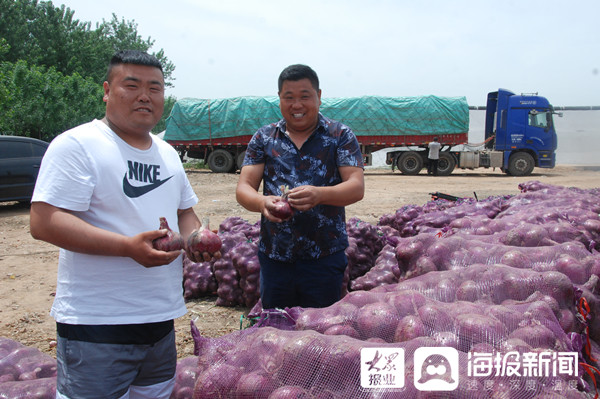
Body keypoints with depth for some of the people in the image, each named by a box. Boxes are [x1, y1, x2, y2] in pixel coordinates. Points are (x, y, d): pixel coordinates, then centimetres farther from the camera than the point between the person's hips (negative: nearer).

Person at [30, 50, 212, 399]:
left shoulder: (168, 153, 13)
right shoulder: (77, 145, -11)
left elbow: (185, 211, 24)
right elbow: (44, 222, -19)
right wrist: (129, 246, -27)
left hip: (162, 319, 8)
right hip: (96, 325, -7)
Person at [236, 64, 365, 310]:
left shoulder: (340, 136, 1)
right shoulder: (263, 138, 7)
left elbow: (357, 187, -9)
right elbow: (243, 188, 0)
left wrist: (319, 194, -30)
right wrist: (262, 202, -24)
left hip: (324, 259, -2)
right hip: (274, 257, 3)